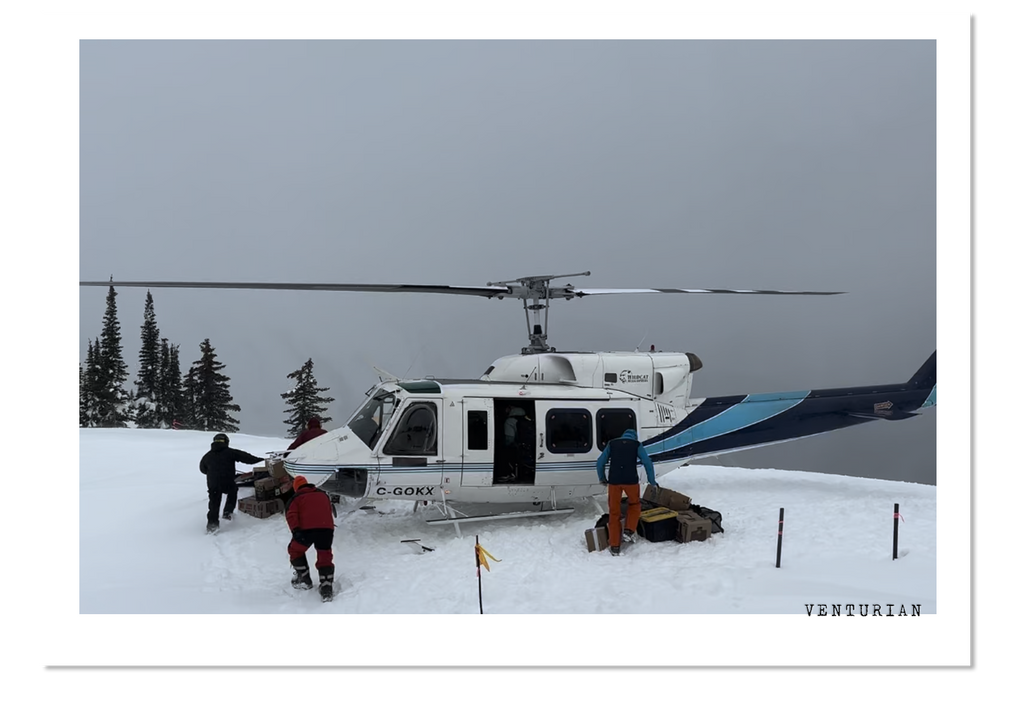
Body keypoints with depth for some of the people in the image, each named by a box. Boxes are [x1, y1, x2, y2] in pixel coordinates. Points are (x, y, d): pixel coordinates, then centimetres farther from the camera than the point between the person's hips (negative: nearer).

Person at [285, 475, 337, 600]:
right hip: (327, 528, 3)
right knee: (325, 556, 10)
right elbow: (330, 510, 35)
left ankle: (305, 579, 24)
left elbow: (291, 514, -2)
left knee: (295, 550, 21)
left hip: (307, 529, -3)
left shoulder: (296, 498, 15)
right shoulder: (323, 494, 28)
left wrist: (295, 530, -12)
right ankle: (327, 587, -3)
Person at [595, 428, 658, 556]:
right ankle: (629, 531, 8)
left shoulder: (612, 443, 14)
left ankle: (614, 546, 8)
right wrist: (652, 480, 12)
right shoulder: (637, 445, 8)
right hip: (631, 480, -1)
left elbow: (600, 462, 13)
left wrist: (602, 478, 27)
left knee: (614, 512, 8)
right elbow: (648, 463, 1)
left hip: (614, 481, 1)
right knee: (634, 504, 26)